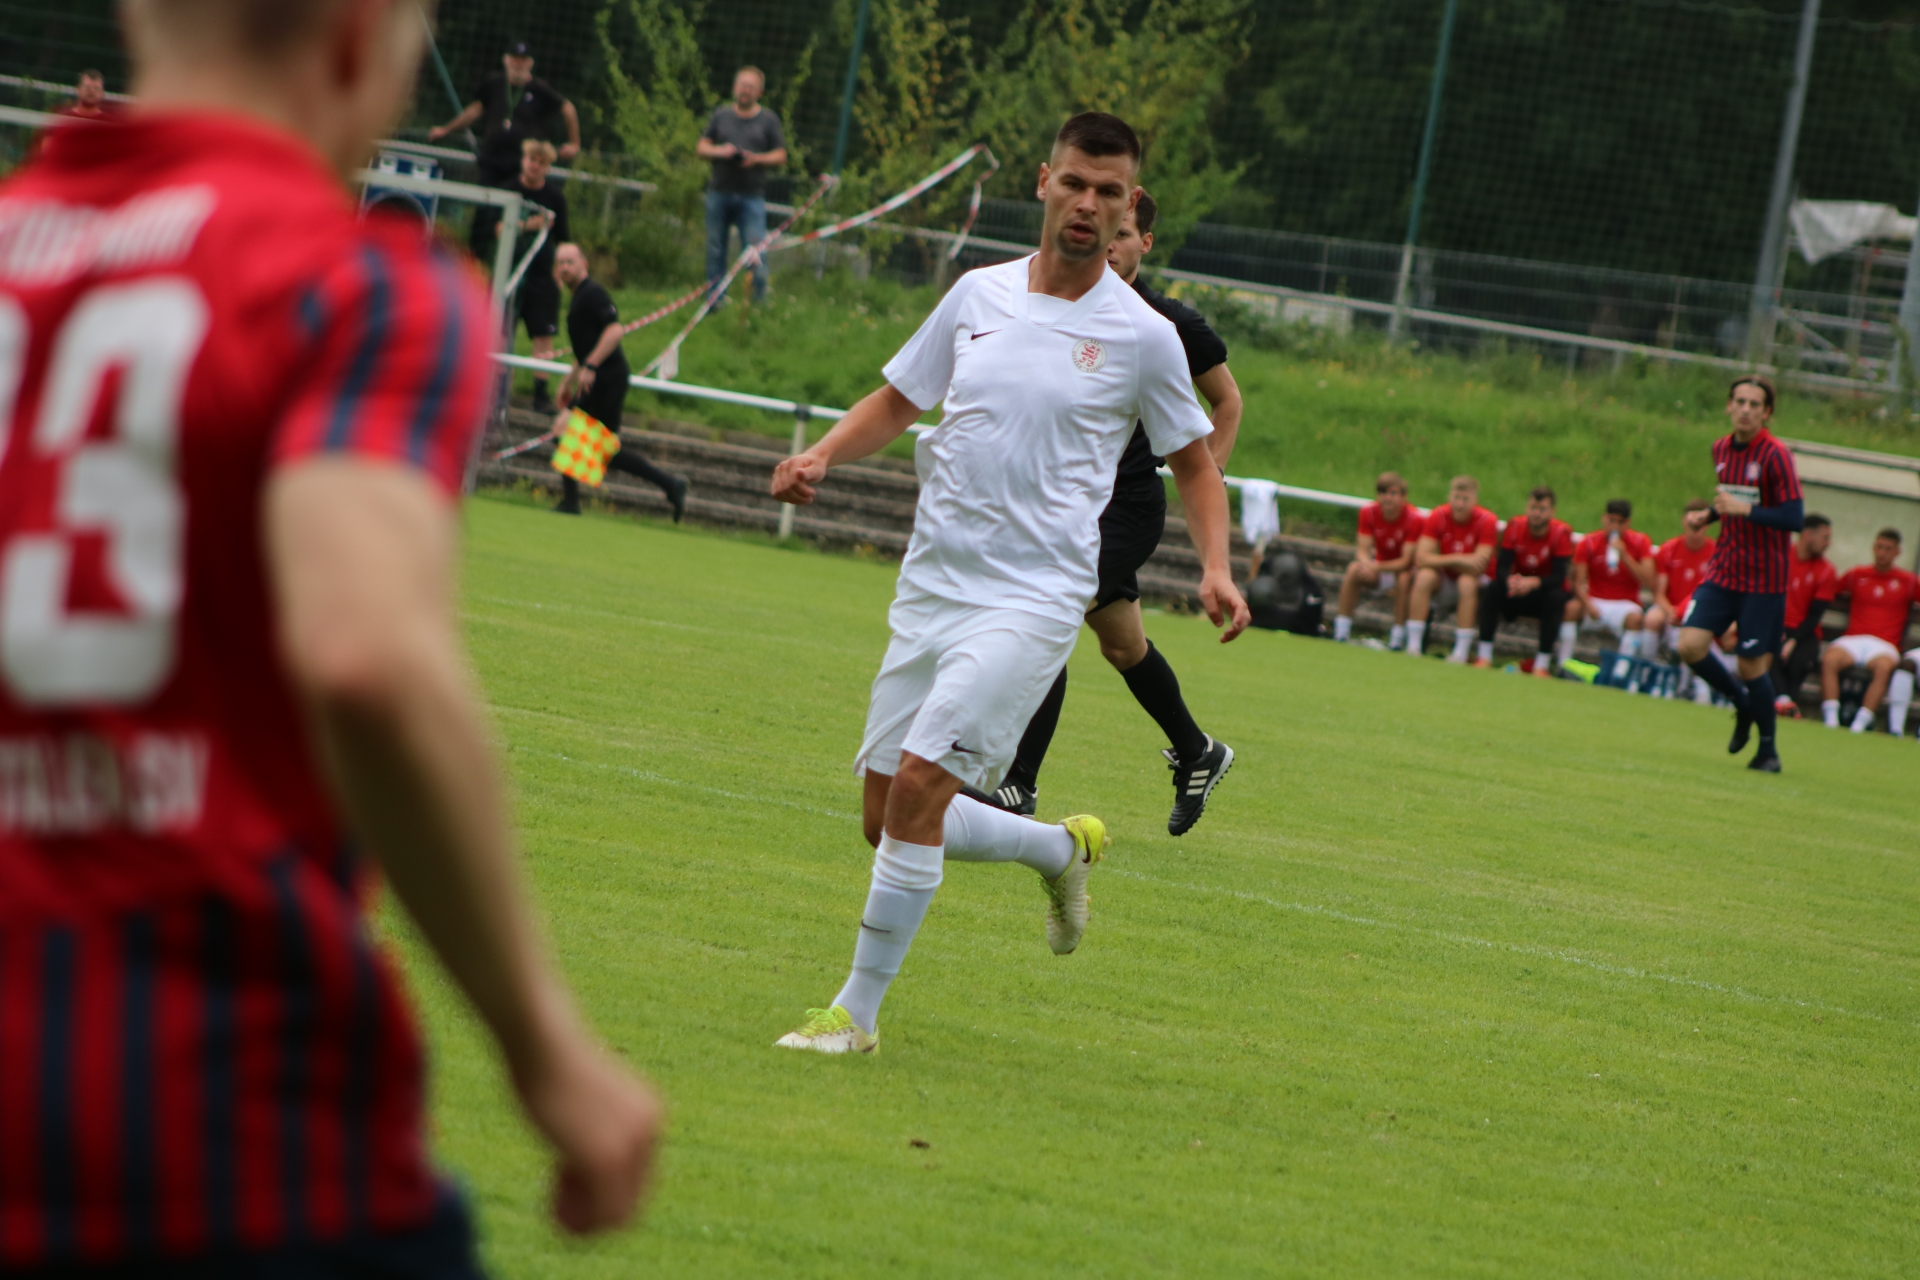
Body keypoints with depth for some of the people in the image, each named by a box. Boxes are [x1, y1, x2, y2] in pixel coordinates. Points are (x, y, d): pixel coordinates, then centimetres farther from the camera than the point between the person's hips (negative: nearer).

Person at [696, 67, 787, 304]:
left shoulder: (768, 120, 8)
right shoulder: (721, 115, 13)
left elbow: (780, 157, 6)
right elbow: (701, 147, 13)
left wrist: (756, 159, -12)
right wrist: (720, 151, -8)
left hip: (751, 195, -2)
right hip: (719, 193, 2)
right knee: (715, 250, 4)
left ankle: (760, 299, -3)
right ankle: (715, 299, 12)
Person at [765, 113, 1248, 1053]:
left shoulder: (1141, 336, -2)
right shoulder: (978, 296, 8)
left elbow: (1194, 465, 10)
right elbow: (896, 402, 19)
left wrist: (1216, 569, -6)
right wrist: (822, 455, -1)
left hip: (1034, 599, -5)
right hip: (931, 585, 5)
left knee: (921, 783, -20)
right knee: (888, 820, 6)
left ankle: (858, 1010, -10)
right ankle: (1063, 848, 32)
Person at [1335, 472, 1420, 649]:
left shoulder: (1413, 519, -23)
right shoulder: (1368, 512, -11)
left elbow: (1406, 561, -25)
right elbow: (1362, 550, -14)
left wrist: (1378, 567, -40)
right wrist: (1366, 564, -38)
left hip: (1404, 569, -3)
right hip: (1379, 565, 3)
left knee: (1404, 578, -37)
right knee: (1354, 570, -26)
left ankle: (1398, 634, -27)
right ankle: (1342, 630, -22)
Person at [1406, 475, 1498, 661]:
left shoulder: (1487, 521, -18)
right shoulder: (1438, 517, -11)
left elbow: (1478, 567, -25)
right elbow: (1421, 558, -19)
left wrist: (1442, 560, -20)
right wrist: (1457, 559, -30)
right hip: (1444, 577, 2)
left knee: (1467, 582, -35)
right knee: (1425, 576, -29)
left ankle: (1461, 653, -34)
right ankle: (1413, 647, -28)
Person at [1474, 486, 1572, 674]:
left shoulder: (1561, 533, -14)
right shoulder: (1515, 526, -8)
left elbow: (1559, 577, -22)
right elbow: (1502, 567, -15)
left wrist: (1533, 582, -42)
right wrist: (1510, 580, -40)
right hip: (1516, 595, 2)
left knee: (1556, 597, -35)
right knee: (1493, 588, -27)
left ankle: (1542, 664, -33)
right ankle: (1484, 656, -28)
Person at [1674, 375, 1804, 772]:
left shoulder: (1775, 455, -15)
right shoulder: (1722, 450, 7)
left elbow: (1794, 518, -21)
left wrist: (1743, 509, -28)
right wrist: (1707, 516, 6)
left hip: (1763, 579, -6)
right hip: (1724, 570, 6)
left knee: (1751, 666, -3)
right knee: (1691, 645, -8)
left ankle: (1768, 749, 17)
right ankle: (1742, 704, 18)